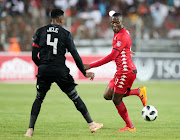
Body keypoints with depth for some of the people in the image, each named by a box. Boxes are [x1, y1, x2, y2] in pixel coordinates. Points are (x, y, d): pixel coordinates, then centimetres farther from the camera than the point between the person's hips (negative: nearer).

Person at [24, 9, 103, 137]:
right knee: (75, 98, 10)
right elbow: (75, 55, 1)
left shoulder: (40, 32, 8)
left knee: (39, 99, 18)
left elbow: (34, 56, 5)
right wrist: (84, 72, 9)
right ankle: (91, 124, 14)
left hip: (44, 70, 2)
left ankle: (30, 129, 8)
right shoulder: (65, 34, 3)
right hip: (60, 71, -2)